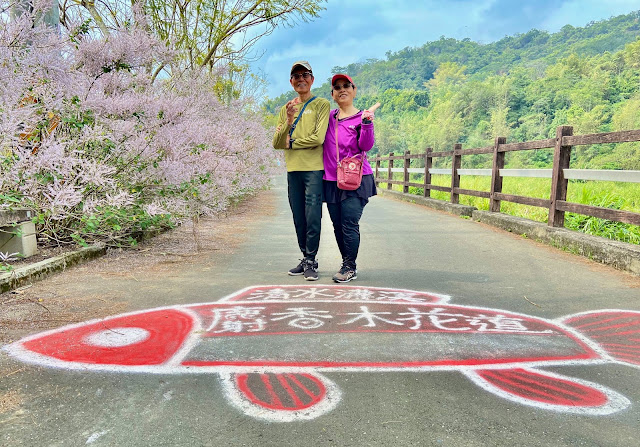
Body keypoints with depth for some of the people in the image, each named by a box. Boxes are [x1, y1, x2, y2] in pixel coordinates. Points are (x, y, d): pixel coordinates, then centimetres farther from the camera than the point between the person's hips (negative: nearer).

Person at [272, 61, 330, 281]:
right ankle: (306, 259, 19)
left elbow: (318, 138, -12)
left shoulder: (321, 104, 2)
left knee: (313, 217, -7)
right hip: (293, 169, 5)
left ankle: (310, 261, 2)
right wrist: (288, 122, -9)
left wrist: (291, 143, -1)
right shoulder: (286, 109, 16)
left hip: (314, 168, -5)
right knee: (299, 219, 9)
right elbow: (276, 144, 7)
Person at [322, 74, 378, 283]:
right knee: (338, 225, 8)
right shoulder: (328, 117, 12)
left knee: (350, 223, -12)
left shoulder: (362, 117, 1)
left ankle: (350, 267, -1)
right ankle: (347, 264, 21)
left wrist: (367, 123, -24)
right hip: (331, 180, 5)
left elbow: (366, 146, -11)